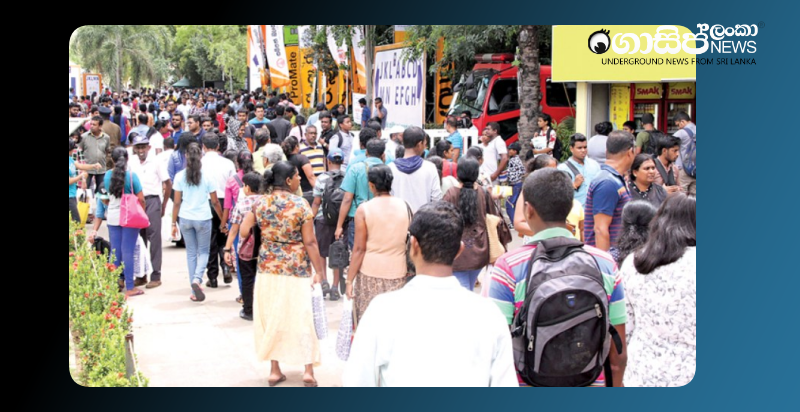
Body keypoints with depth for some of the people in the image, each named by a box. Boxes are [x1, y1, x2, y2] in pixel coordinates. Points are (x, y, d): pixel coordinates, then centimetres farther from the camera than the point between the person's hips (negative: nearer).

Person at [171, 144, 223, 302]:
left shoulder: (180, 176, -3)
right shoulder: (207, 177, -6)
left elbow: (177, 202, -2)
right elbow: (215, 202, -2)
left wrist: (174, 223, 6)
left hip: (185, 218, 2)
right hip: (203, 218, -2)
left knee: (191, 252, 13)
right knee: (203, 251, 11)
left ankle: (195, 291, 14)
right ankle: (197, 279, -15)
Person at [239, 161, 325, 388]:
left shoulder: (260, 203, -2)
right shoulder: (301, 205, -12)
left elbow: (243, 230, -3)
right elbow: (310, 242, -12)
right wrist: (318, 271, -5)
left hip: (268, 269, 4)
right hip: (297, 270, -3)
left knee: (272, 318, 12)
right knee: (302, 318, 4)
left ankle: (275, 370, 17)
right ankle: (308, 371, 2)